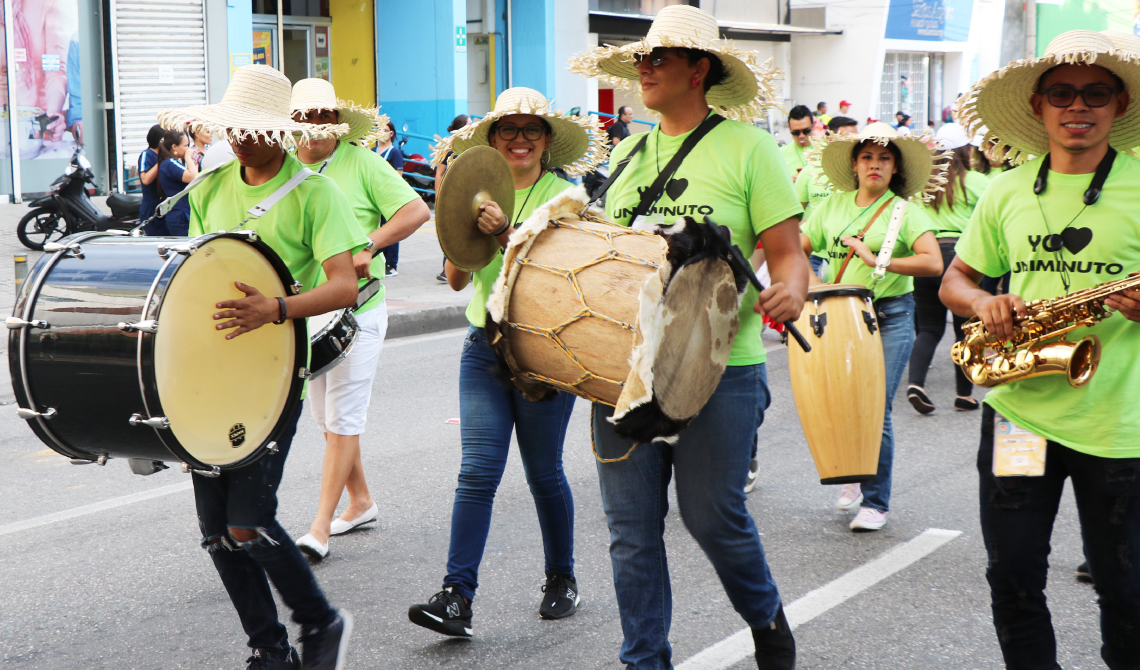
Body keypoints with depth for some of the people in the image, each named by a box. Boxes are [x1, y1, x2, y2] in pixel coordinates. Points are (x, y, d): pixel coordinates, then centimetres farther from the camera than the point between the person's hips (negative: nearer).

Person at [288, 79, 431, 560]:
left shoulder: (362, 162, -5)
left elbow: (417, 211, -10)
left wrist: (368, 244, -22)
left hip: (357, 309, -5)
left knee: (342, 420, -6)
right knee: (326, 420, 13)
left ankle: (321, 528, -4)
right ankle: (361, 502, 29)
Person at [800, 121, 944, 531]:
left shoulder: (904, 211, -2)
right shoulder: (833, 205, 10)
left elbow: (933, 264, -15)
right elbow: (798, 249, 15)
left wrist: (877, 262, -22)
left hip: (890, 317, -4)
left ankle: (875, 503, 3)